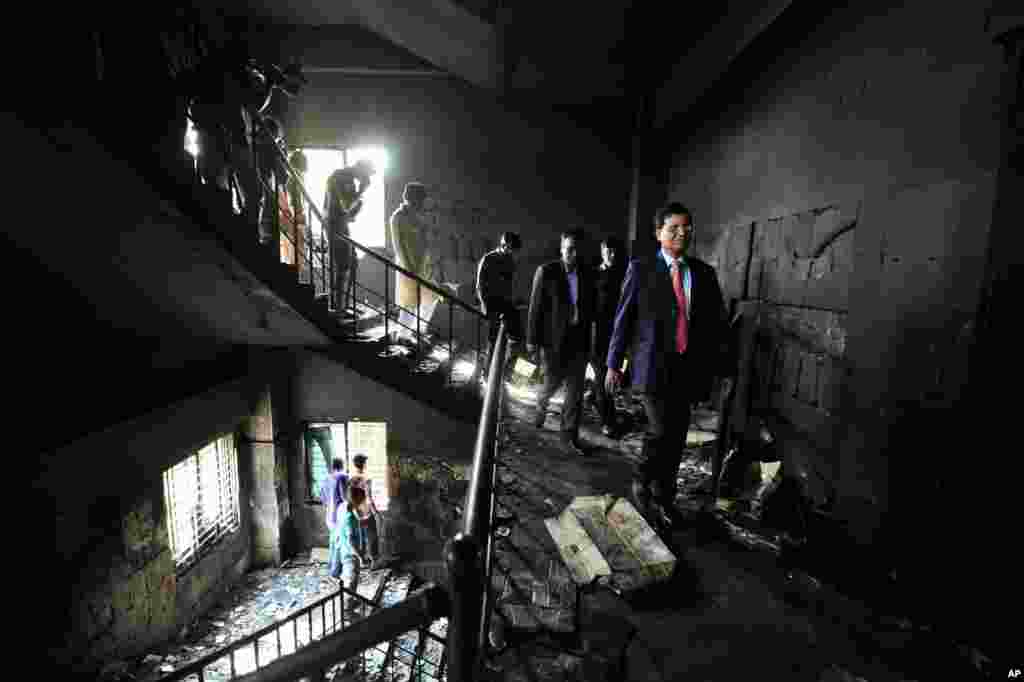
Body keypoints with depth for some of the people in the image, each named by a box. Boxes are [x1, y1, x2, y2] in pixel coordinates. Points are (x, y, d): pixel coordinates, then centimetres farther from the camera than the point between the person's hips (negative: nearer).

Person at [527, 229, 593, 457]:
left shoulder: (586, 275, 5)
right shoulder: (546, 271, -6)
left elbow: (590, 307, 10)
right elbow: (535, 307, -6)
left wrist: (588, 338, 7)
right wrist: (532, 339, -6)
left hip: (578, 340, 3)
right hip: (553, 339, -3)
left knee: (575, 390, 2)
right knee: (553, 382, 9)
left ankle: (569, 436, 13)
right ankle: (541, 405, 43)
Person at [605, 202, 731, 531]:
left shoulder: (704, 273, 11)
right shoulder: (641, 267, 0)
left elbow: (715, 322, 13)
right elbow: (623, 317, 0)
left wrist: (714, 366, 8)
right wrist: (613, 363, -1)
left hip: (689, 367, 4)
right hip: (652, 365, -4)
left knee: (676, 437, 8)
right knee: (661, 431, -11)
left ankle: (663, 497, 28)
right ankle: (641, 485, 17)